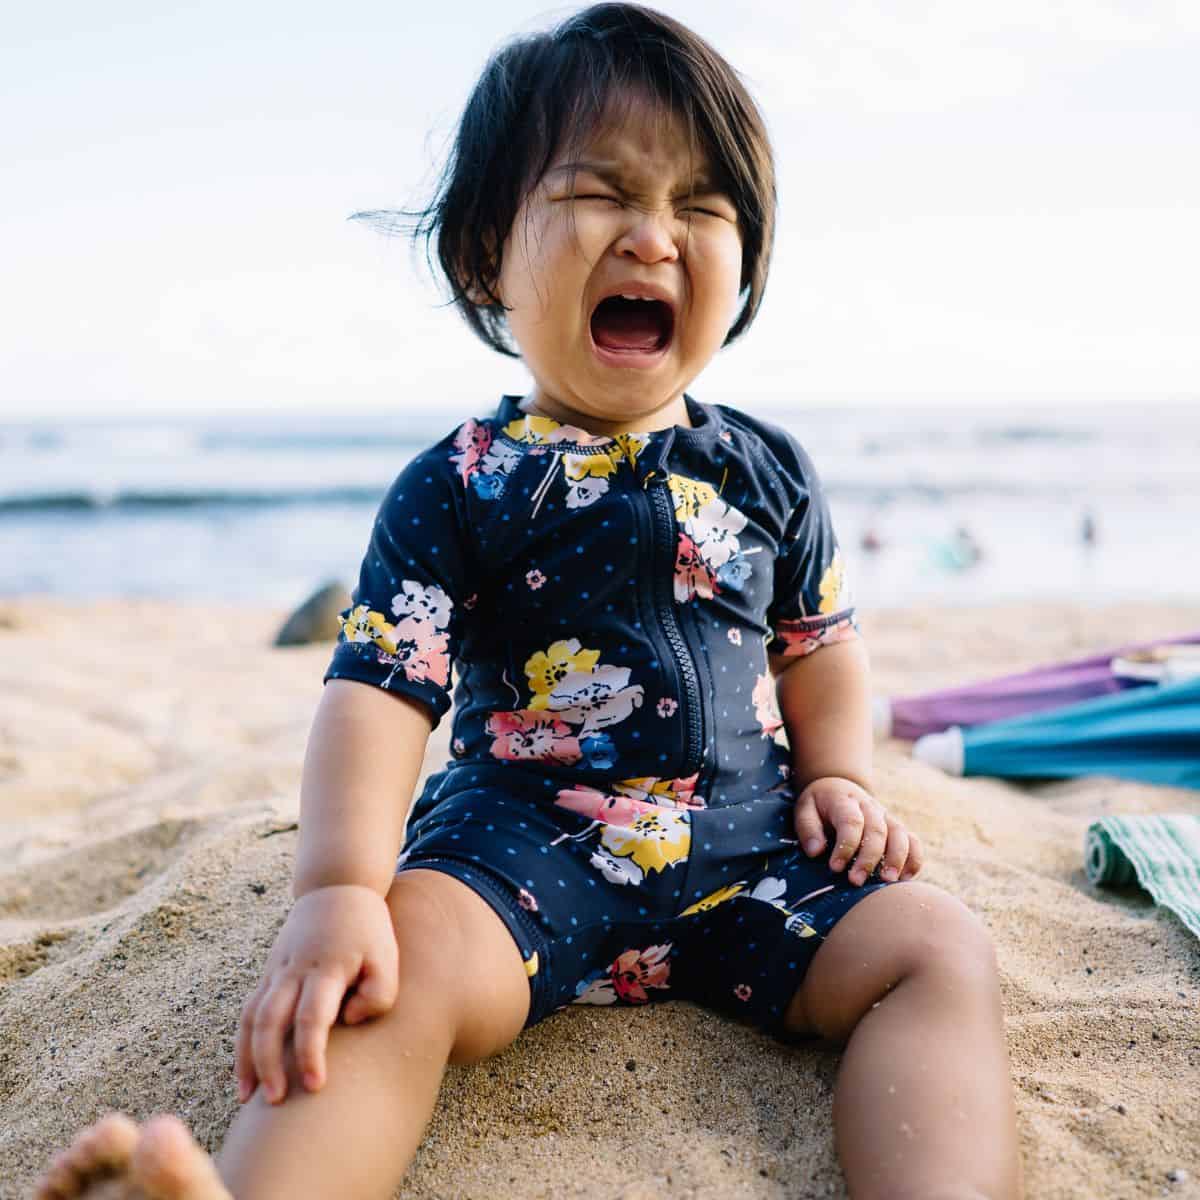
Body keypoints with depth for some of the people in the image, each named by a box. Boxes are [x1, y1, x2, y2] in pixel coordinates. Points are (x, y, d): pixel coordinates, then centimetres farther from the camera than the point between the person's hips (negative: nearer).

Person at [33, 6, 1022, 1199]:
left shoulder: (767, 471, 8)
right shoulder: (460, 486, -2)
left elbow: (818, 644, 21)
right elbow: (377, 690, -11)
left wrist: (838, 774, 6)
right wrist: (339, 889, -25)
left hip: (749, 846, 4)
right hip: (524, 836, -3)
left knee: (939, 950, -17)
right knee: (400, 960, -32)